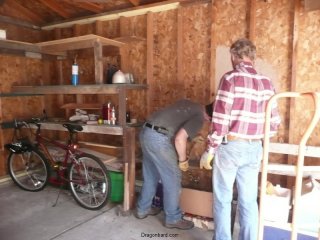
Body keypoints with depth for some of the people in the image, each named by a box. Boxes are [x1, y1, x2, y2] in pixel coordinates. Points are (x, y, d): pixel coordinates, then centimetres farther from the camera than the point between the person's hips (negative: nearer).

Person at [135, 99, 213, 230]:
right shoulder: (199, 117, -8)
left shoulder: (189, 104, 17)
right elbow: (180, 138, -18)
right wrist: (183, 160, -3)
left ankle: (142, 209, 36)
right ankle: (173, 218, 21)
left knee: (150, 176, 22)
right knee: (172, 179, 6)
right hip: (159, 139, -9)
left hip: (146, 132, 9)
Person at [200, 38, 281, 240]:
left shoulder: (231, 78, -11)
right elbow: (274, 122, 8)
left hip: (230, 146, -5)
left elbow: (220, 119, -16)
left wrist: (209, 150, -9)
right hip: (254, 149, 6)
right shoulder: (267, 83, 6)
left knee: (223, 200, 10)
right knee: (249, 201, 16)